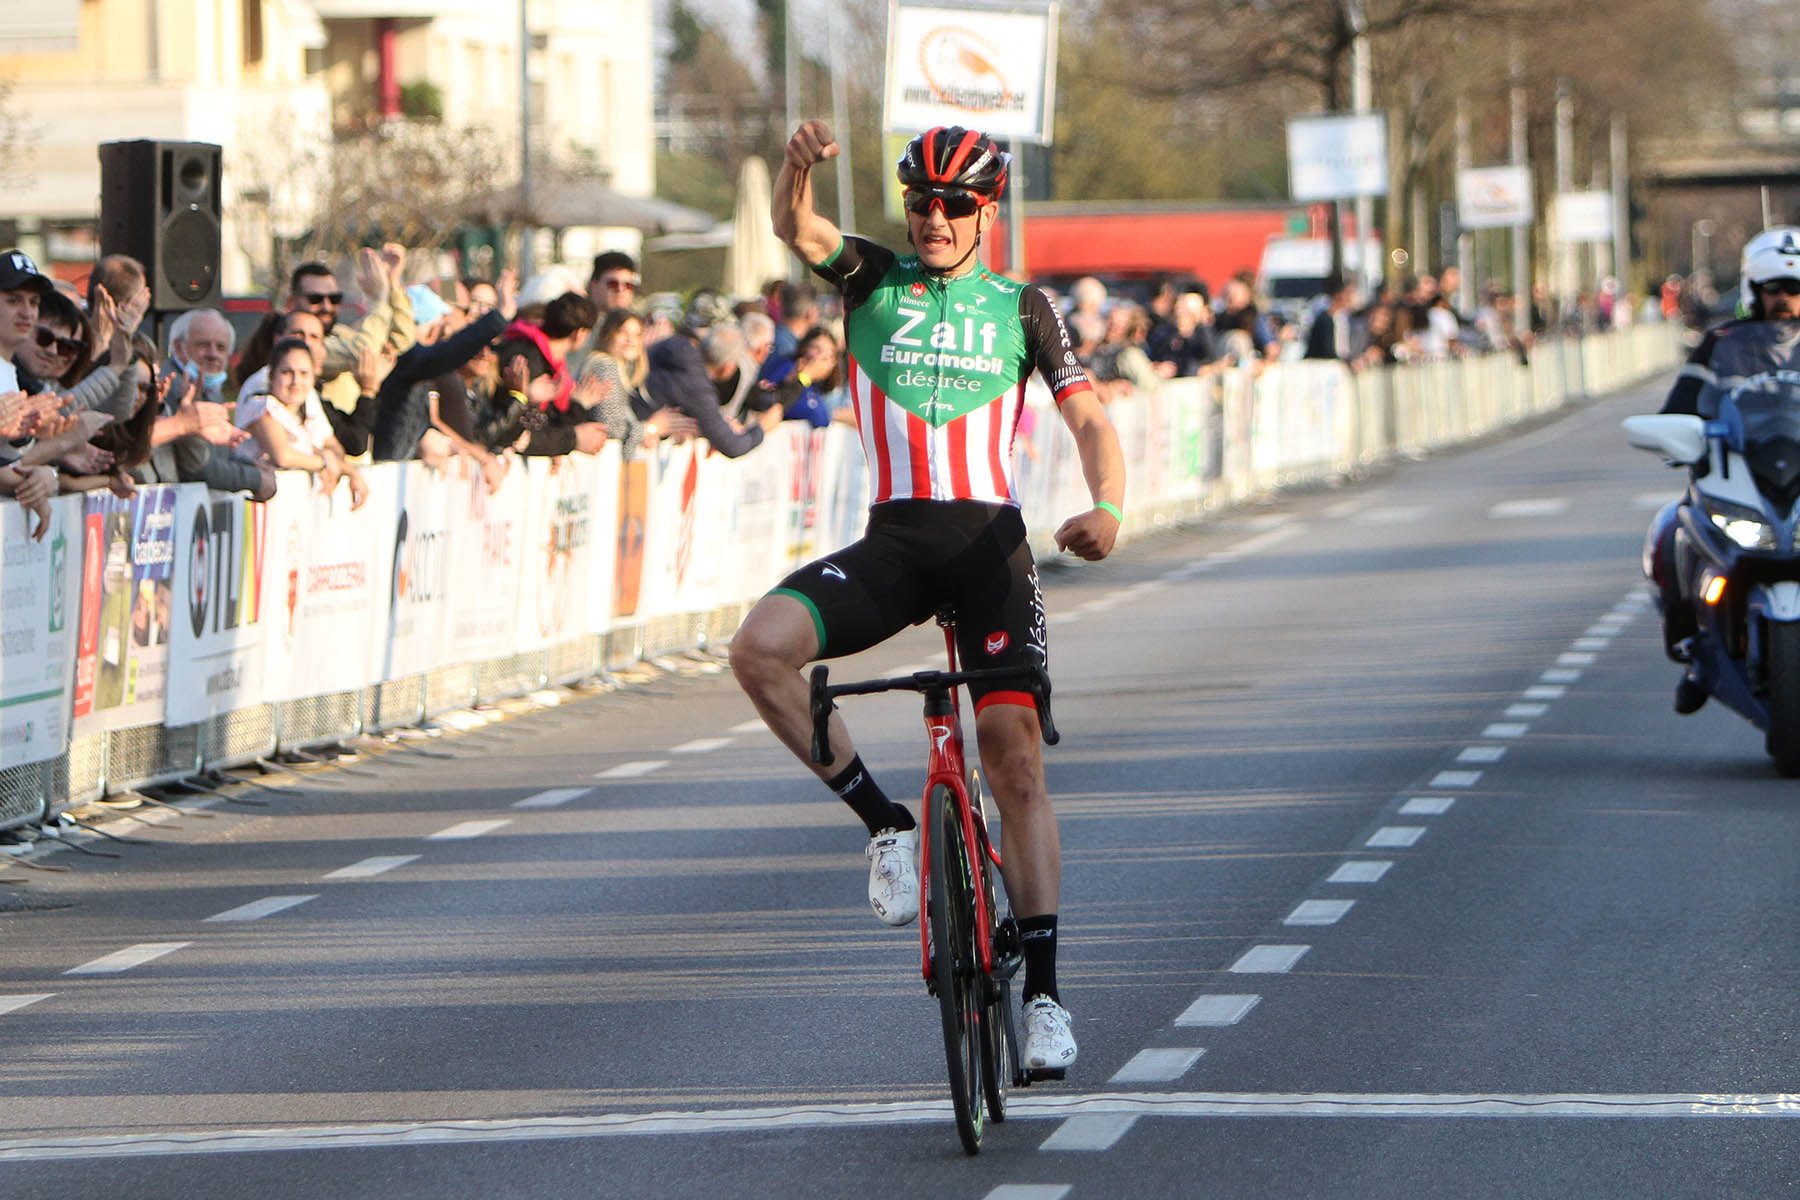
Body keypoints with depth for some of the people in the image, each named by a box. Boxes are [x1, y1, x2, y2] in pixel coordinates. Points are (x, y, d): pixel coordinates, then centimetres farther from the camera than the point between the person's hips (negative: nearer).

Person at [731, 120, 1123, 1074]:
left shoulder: (1021, 308, 10)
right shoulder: (872, 280, 10)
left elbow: (1088, 417, 4)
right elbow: (796, 228, -10)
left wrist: (1106, 507, -18)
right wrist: (798, 167, -34)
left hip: (988, 540, -1)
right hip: (891, 539, 1)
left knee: (1014, 752, -10)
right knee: (760, 648, -25)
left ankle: (1042, 989, -8)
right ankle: (884, 823, -9)